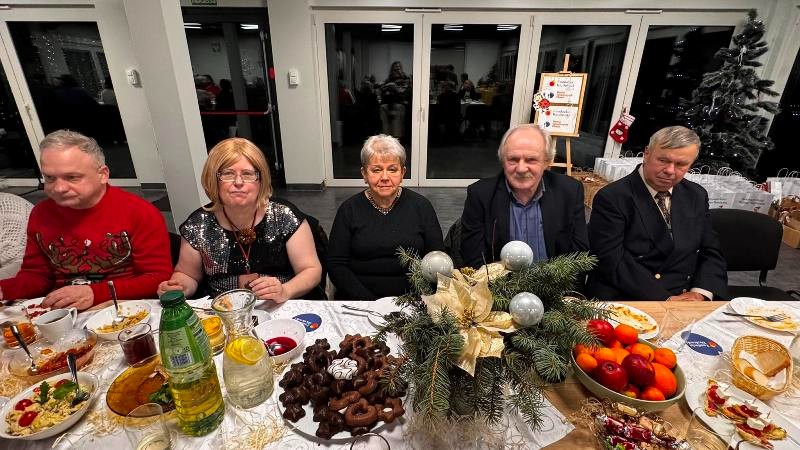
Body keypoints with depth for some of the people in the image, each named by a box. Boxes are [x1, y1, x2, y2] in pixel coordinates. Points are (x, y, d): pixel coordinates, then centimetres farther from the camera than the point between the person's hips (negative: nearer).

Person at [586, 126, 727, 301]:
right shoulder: (611, 198, -10)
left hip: (687, 300, 6)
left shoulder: (697, 196, 11)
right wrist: (666, 299, -17)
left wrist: (700, 293, -6)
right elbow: (612, 262, -16)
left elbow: (711, 252, 13)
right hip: (626, 300, -5)